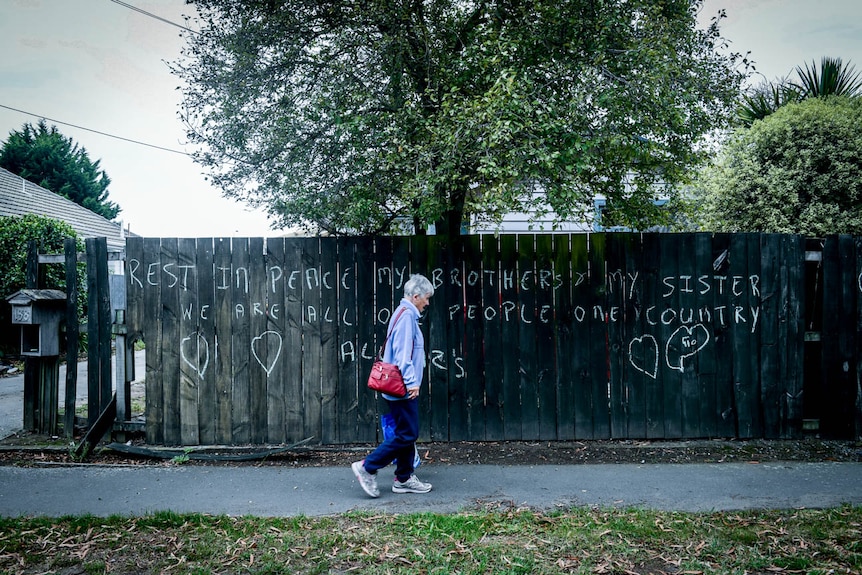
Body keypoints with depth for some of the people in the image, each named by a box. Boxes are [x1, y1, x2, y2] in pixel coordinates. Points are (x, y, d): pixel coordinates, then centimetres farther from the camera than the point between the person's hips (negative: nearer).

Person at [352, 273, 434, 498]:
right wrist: (411, 382, -22)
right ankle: (367, 467, -1)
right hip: (404, 388, -11)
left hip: (402, 388, 11)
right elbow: (403, 353, -22)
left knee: (407, 433, 14)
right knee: (407, 435, -7)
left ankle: (404, 479, 20)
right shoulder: (407, 315, -15)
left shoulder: (405, 313, 17)